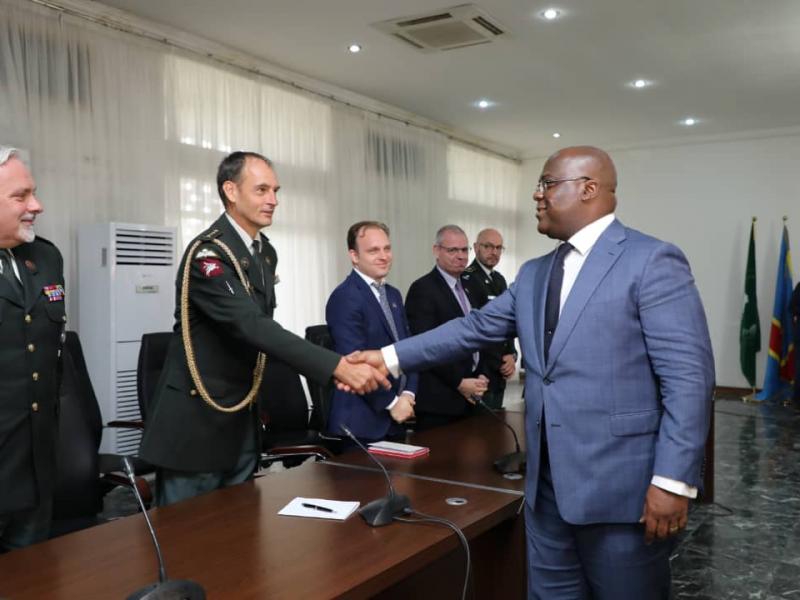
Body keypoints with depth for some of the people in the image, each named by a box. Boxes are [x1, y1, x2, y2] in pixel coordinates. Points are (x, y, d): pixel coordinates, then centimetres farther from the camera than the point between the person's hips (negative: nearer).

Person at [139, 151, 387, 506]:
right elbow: (252, 326, -31)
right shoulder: (207, 253, -19)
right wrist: (337, 366, -38)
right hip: (196, 418, -8)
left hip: (242, 420, 8)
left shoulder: (265, 252, 8)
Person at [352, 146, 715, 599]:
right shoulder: (534, 274, 14)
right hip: (547, 483, 7)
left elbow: (688, 377, -14)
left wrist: (673, 481, -19)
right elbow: (475, 328, 13)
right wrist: (391, 358, 5)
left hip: (622, 486, -7)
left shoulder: (652, 261, -10)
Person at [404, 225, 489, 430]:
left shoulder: (464, 288, 16)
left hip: (467, 396, 7)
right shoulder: (423, 289, -10)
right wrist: (459, 382, -15)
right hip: (439, 398, -7)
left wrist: (480, 376, 5)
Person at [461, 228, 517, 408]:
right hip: (479, 370, -8)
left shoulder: (500, 279, 13)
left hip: (500, 370, 8)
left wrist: (512, 355, -2)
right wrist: (501, 361, -11)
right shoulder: (466, 279, -13)